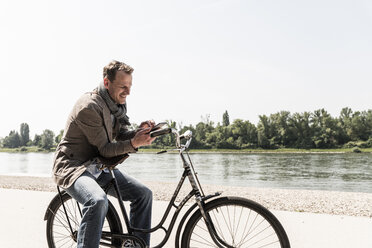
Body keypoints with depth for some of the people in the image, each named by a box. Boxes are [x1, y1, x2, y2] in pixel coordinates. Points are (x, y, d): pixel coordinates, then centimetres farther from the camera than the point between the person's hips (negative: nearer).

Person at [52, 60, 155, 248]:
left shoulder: (118, 103, 4)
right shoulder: (89, 107, -23)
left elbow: (121, 135, 7)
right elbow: (104, 149, -20)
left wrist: (139, 132, -14)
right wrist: (133, 143, -32)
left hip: (99, 165, 8)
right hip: (73, 166, -8)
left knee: (143, 194, -1)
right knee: (98, 201, -37)